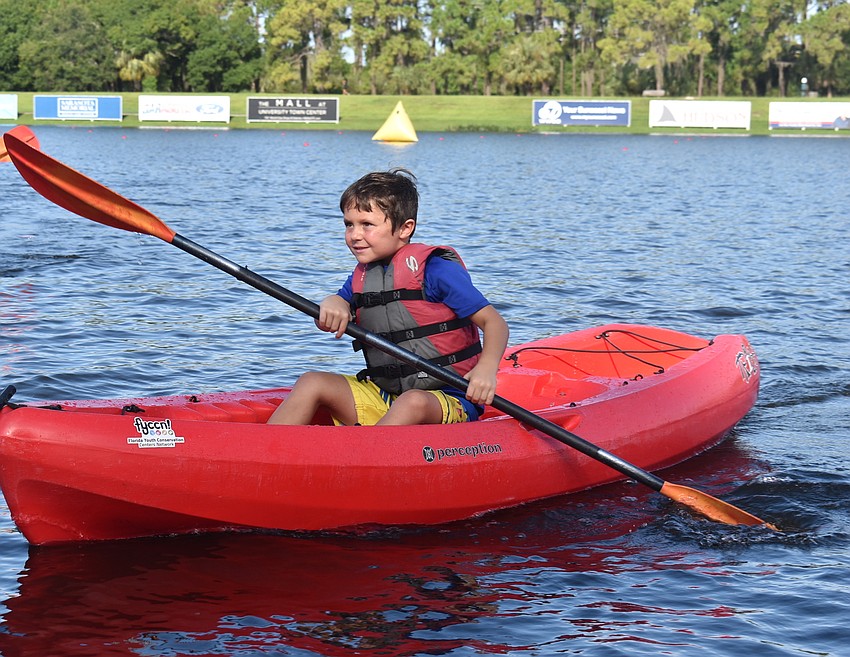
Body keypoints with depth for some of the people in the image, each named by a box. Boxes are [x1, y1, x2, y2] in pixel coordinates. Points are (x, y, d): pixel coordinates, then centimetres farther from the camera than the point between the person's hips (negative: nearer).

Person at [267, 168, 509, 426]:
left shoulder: (434, 269, -9)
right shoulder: (362, 275, 12)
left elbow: (494, 322, -10)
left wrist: (486, 368, -28)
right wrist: (331, 304, -13)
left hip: (446, 402, -6)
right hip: (382, 399, 6)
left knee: (413, 402, -38)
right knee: (312, 382, -10)